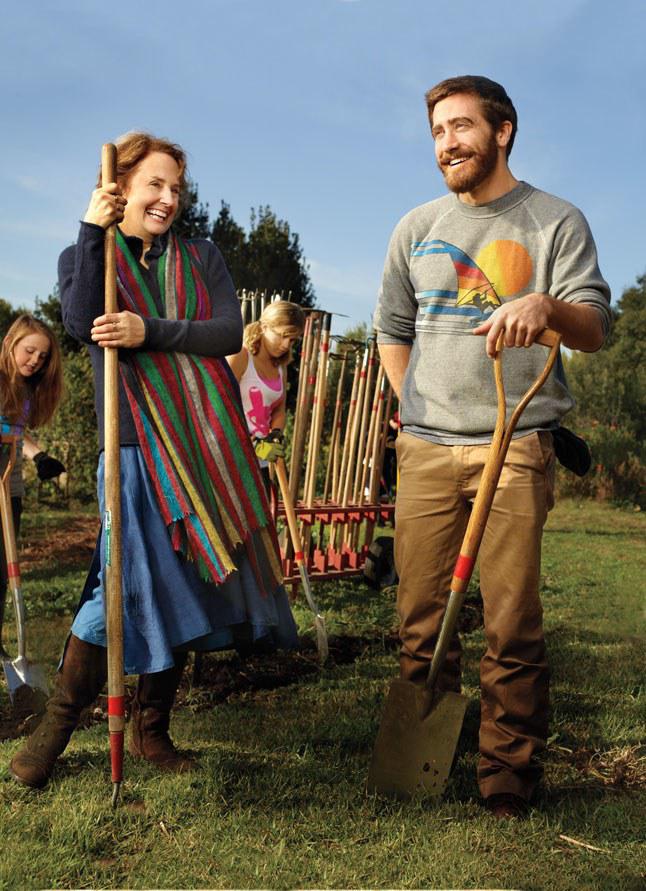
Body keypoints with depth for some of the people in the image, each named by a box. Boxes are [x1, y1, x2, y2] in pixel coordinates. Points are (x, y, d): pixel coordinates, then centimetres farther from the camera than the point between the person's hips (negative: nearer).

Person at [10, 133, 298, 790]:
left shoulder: (202, 258, 13)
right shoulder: (84, 256, 10)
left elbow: (230, 333, -3)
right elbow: (80, 324, -12)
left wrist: (150, 331, -16)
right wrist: (92, 232, -11)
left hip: (210, 439, 3)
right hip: (136, 443, -3)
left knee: (183, 584, 7)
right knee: (129, 581, -11)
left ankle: (150, 730, 22)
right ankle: (54, 726, 8)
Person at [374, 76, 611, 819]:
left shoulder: (556, 221, 6)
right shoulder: (417, 228, 15)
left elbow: (594, 330, -2)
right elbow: (391, 329, 21)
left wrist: (547, 305, -24)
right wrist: (418, 407, 12)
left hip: (516, 446, -3)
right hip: (425, 449, 3)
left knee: (512, 625, -3)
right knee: (420, 617, 6)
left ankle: (508, 777, 9)